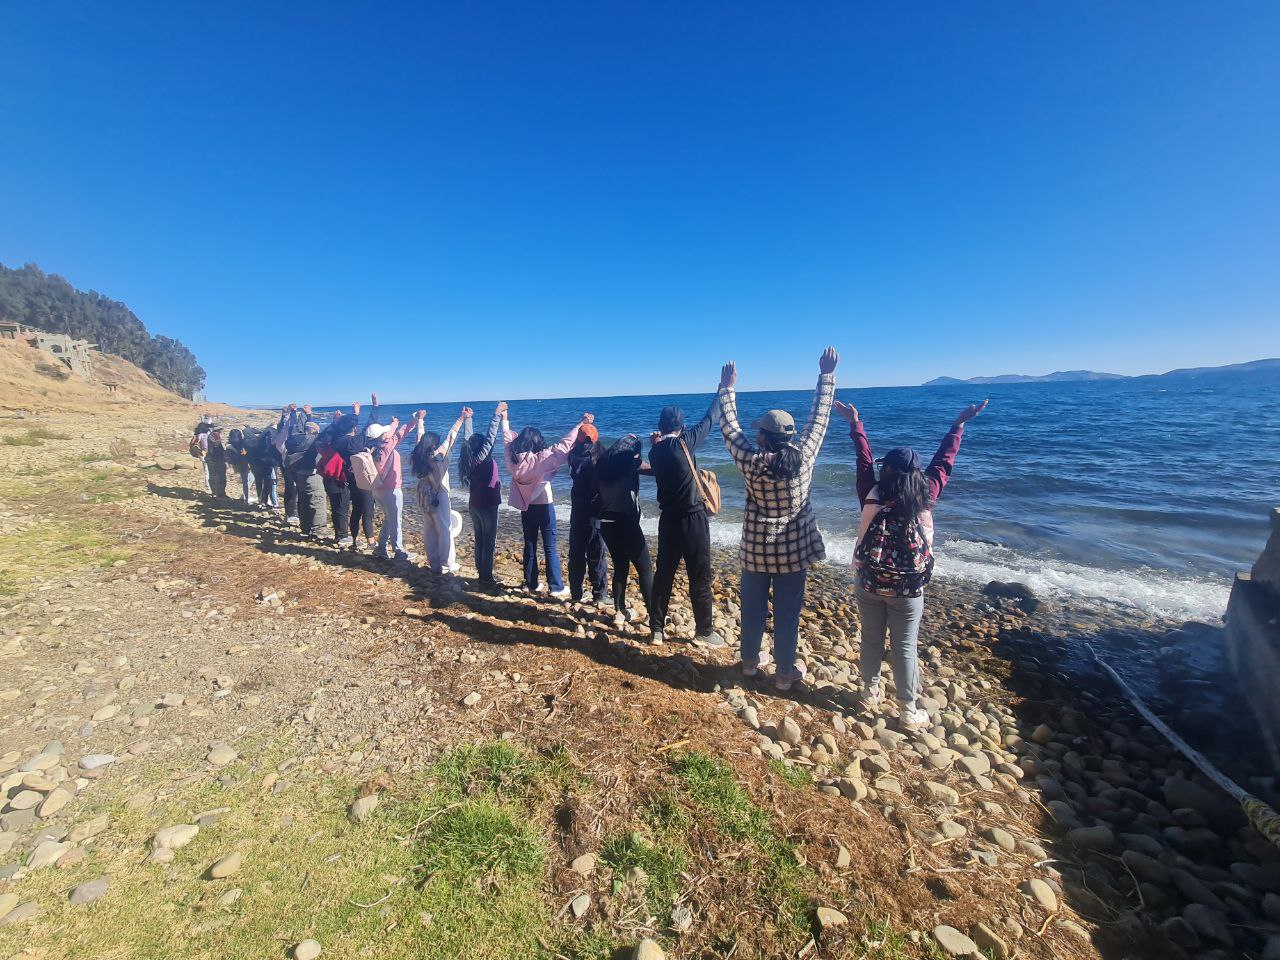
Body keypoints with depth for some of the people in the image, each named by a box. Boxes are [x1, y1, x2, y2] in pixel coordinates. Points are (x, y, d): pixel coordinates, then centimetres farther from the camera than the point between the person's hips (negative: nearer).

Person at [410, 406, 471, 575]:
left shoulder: (419, 456, 1)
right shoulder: (438, 456, -15)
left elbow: (421, 436, 14)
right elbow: (449, 438, -19)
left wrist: (420, 420, 28)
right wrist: (461, 419, -20)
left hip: (424, 498, 7)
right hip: (439, 497, -7)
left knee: (429, 531, 12)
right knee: (445, 531, 1)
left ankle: (433, 563, 19)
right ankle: (447, 565, 5)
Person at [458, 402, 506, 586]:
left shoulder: (468, 457, 1)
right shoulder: (482, 458, -16)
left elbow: (467, 438, 12)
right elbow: (491, 437, -21)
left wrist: (467, 419, 23)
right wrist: (498, 415, -20)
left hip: (474, 505, 7)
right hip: (488, 505, -7)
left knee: (479, 540, 14)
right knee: (489, 542, 1)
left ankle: (481, 573, 22)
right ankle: (486, 577, 5)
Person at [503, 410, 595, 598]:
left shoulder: (514, 458, -5)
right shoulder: (542, 458, -18)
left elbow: (508, 438, 10)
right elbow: (564, 445, -18)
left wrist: (504, 419, 25)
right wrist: (580, 424, -13)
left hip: (526, 508, 5)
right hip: (544, 506, -5)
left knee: (529, 546, 14)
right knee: (550, 548, 0)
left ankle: (531, 584, 21)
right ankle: (556, 588, 0)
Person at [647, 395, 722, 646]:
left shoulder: (654, 452, 1)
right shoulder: (683, 443, -14)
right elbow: (710, 419, -4)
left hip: (668, 520, 6)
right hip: (693, 519, -6)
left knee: (663, 575, 13)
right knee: (700, 578, 6)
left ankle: (657, 628, 22)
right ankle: (704, 630, 17)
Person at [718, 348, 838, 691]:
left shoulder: (751, 461, -16)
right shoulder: (803, 456, -15)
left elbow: (729, 427, -3)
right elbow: (818, 417, -4)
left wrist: (728, 388, 8)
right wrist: (827, 375, 7)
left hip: (756, 549, 0)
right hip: (794, 550, 0)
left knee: (752, 608, 18)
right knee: (787, 613, 11)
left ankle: (750, 660, 36)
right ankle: (785, 673, 24)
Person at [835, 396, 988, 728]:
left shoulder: (872, 495, -12)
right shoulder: (925, 497, -10)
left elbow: (864, 460, 1)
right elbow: (943, 462, 3)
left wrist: (855, 422, 14)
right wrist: (959, 424, 15)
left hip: (869, 583, 1)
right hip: (907, 589, 0)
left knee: (871, 638, 16)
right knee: (904, 647, 9)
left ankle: (871, 690, 34)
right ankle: (908, 710, 21)